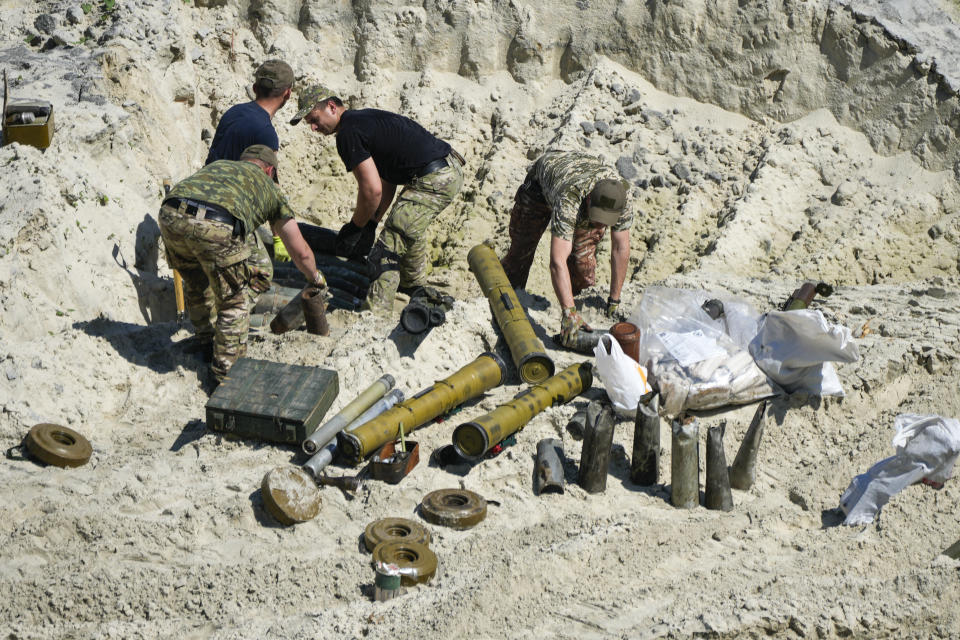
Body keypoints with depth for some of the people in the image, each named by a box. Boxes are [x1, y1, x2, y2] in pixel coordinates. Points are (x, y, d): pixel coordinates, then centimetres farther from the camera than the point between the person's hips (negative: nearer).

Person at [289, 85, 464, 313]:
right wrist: (371, 223, 17)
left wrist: (355, 227, -2)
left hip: (434, 180, -11)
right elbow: (387, 181, 20)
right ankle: (415, 285, 55)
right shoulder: (364, 118, 18)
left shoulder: (349, 133, -13)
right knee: (410, 229, 33)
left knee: (389, 248, -10)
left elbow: (372, 190, -17)